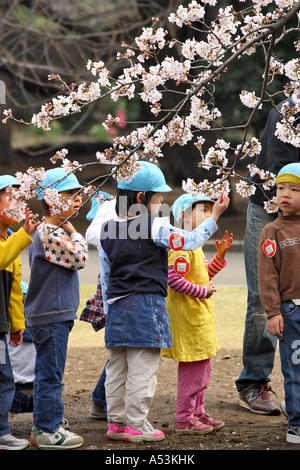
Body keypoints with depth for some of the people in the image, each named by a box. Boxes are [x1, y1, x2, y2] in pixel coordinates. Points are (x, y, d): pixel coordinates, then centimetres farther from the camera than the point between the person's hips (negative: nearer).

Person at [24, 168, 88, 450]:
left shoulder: (50, 231, 15)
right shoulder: (50, 233, -18)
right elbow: (79, 258, -18)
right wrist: (73, 231, -9)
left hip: (49, 315, 11)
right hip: (52, 316, -11)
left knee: (46, 374, 15)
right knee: (50, 376, -5)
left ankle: (43, 427, 23)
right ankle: (48, 432, 1)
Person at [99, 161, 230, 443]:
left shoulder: (108, 231, 10)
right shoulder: (155, 228, -10)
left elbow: (105, 275, 14)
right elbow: (190, 241, -5)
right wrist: (215, 216, 5)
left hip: (117, 304, 7)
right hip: (146, 304, -7)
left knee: (117, 367, 12)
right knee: (142, 368, -3)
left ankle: (116, 422, 17)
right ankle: (136, 426, -1)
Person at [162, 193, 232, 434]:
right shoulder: (182, 246, -18)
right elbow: (174, 279, -26)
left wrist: (220, 254, 14)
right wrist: (202, 291, -18)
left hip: (200, 316, 11)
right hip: (188, 317, -11)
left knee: (202, 369, 17)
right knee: (193, 368, -6)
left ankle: (197, 413, 26)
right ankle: (185, 419, 1)